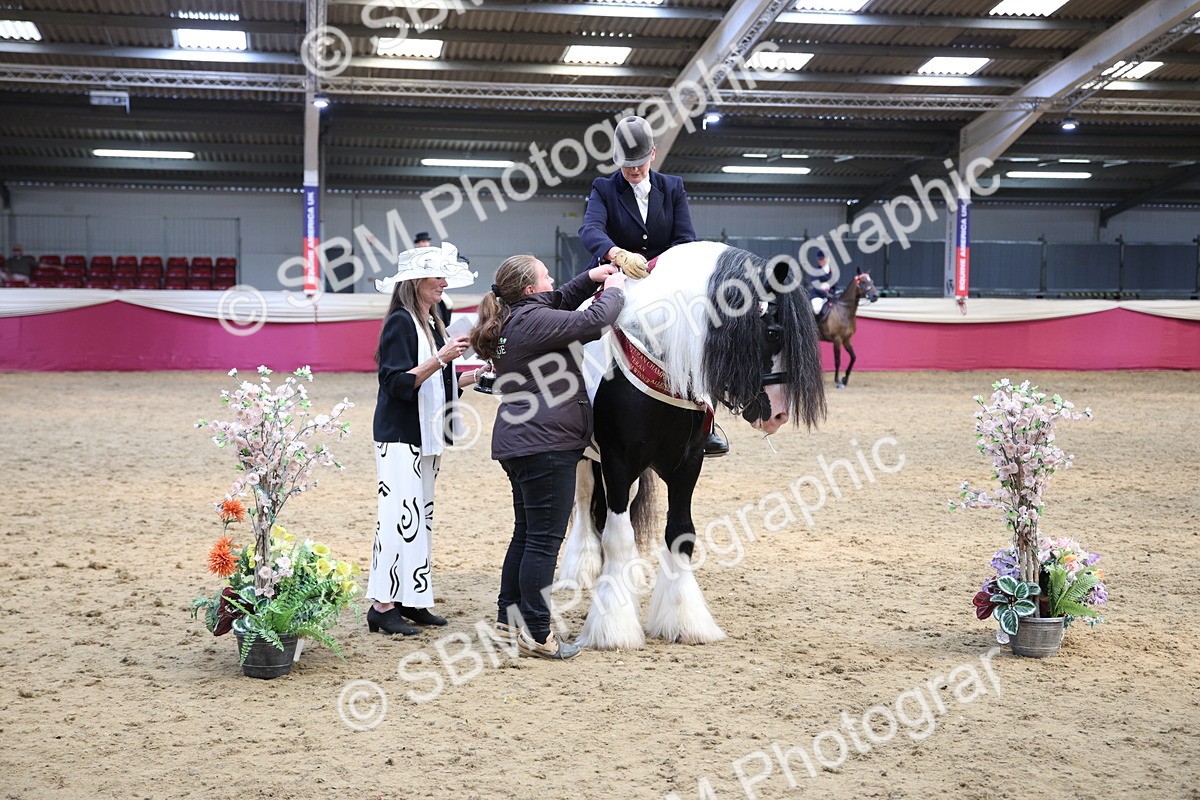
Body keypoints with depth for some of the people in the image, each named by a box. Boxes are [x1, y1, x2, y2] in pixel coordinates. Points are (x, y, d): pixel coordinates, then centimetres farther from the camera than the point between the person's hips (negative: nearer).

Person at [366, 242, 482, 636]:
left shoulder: (432, 323, 15)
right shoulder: (400, 323, -12)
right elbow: (400, 383, -20)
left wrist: (472, 376, 10)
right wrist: (441, 359, -26)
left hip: (427, 436, 9)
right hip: (400, 437, -9)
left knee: (422, 515, 10)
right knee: (401, 513, -11)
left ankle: (410, 599, 16)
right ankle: (382, 605, -6)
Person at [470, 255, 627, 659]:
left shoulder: (514, 319, 15)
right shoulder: (532, 320, -16)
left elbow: (561, 303, 31)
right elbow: (591, 321, -20)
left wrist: (589, 278, 19)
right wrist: (614, 291, -2)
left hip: (518, 444, 11)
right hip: (546, 444, -11)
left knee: (526, 533, 18)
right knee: (545, 538, -6)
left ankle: (508, 620, 24)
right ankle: (536, 633, -2)